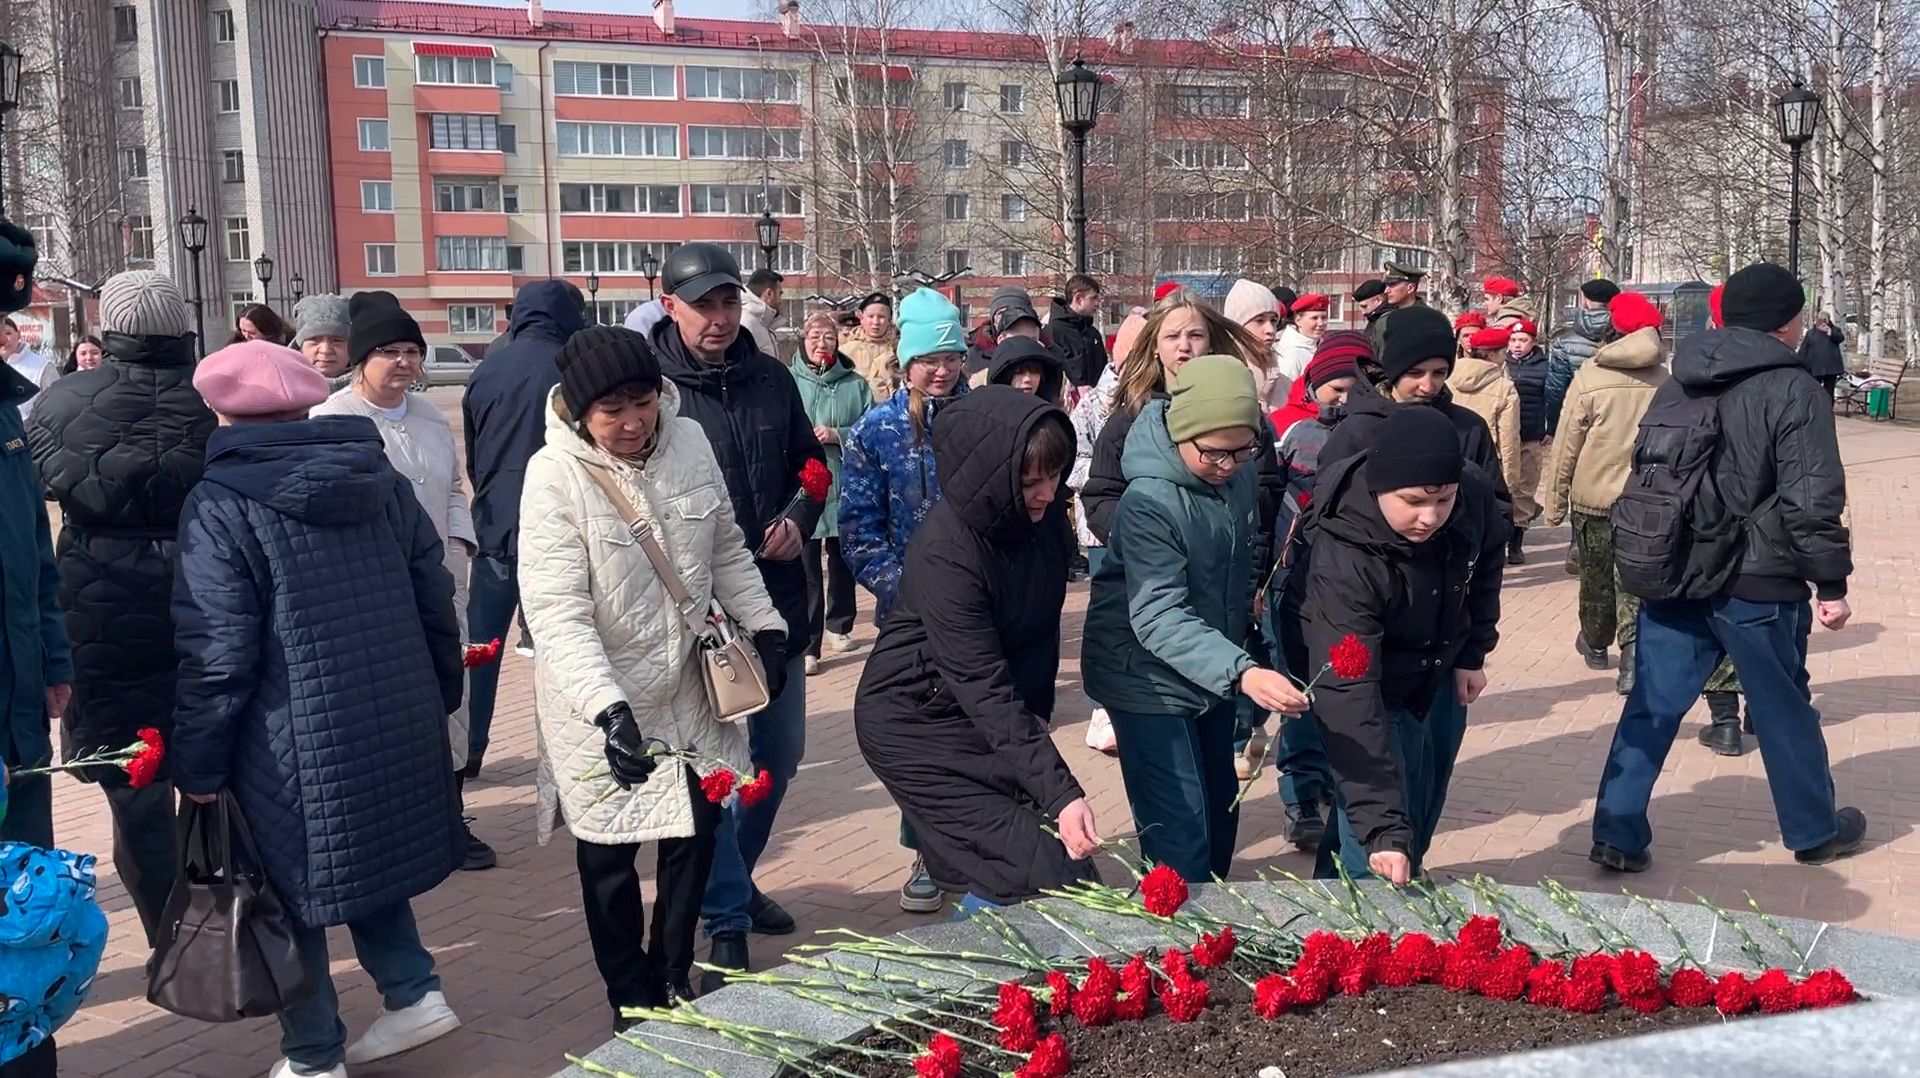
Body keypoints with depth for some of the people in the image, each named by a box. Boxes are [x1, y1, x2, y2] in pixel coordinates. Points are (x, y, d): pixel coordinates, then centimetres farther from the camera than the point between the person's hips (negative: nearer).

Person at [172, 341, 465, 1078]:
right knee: (369, 854, 26)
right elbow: (436, 603, 9)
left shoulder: (220, 506, -11)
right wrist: (440, 698, 21)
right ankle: (414, 993, 20)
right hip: (399, 726, 6)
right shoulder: (383, 479, 5)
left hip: (296, 742, -6)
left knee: (293, 886, 11)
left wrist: (197, 764, -5)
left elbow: (217, 653, -14)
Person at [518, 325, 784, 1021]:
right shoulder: (556, 474, -21)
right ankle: (632, 1002, 31)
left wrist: (763, 625, 8)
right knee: (609, 856, 9)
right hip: (600, 710, -5)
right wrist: (608, 708, -38)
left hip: (688, 688, 5)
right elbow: (557, 613, -28)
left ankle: (674, 979, 39)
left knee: (697, 830, 17)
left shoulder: (690, 441, -6)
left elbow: (726, 551, 11)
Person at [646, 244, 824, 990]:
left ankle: (734, 879, 39)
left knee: (781, 754, 17)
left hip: (777, 598, 6)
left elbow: (810, 463, 16)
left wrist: (799, 520, -4)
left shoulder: (771, 379, 5)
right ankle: (726, 921, 14)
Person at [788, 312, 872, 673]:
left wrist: (838, 435, -13)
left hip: (845, 489, 3)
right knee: (806, 570, -4)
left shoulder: (855, 384, 5)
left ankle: (838, 625, 37)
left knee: (841, 562, 18)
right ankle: (806, 643, 2)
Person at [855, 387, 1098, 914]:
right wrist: (1059, 792, -36)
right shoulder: (945, 552, -28)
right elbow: (985, 691, -31)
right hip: (917, 725, -7)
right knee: (1037, 871, -14)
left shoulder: (1043, 514, -7)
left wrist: (1036, 724, 9)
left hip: (1007, 715, 7)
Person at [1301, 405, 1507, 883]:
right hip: (1380, 692, -5)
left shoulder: (1475, 492, -24)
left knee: (1425, 807, 22)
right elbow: (1349, 699, -44)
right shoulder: (1342, 564, -40)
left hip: (1442, 676, 6)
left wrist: (1474, 652, 3)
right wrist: (1383, 828, -50)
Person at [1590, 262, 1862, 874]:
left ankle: (1617, 836, 4)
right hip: (1757, 587, -5)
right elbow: (1812, 501, -16)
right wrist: (1831, 583, -8)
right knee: (1784, 709, 13)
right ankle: (1814, 831, 31)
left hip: (1671, 579, 5)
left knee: (1652, 707, 7)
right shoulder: (1794, 392, -11)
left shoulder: (1676, 387, 9)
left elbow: (1642, 477, 16)